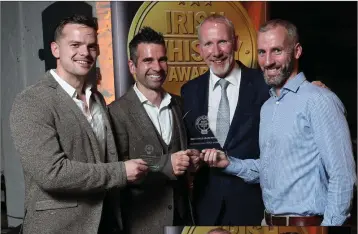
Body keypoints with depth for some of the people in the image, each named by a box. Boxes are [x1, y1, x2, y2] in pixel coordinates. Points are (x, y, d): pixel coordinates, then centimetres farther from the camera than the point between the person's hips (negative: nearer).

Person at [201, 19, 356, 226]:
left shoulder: (319, 100, -15)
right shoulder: (267, 107, 10)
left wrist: (329, 224, -18)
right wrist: (229, 163, 1)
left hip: (306, 222, -7)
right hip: (269, 221, 8)